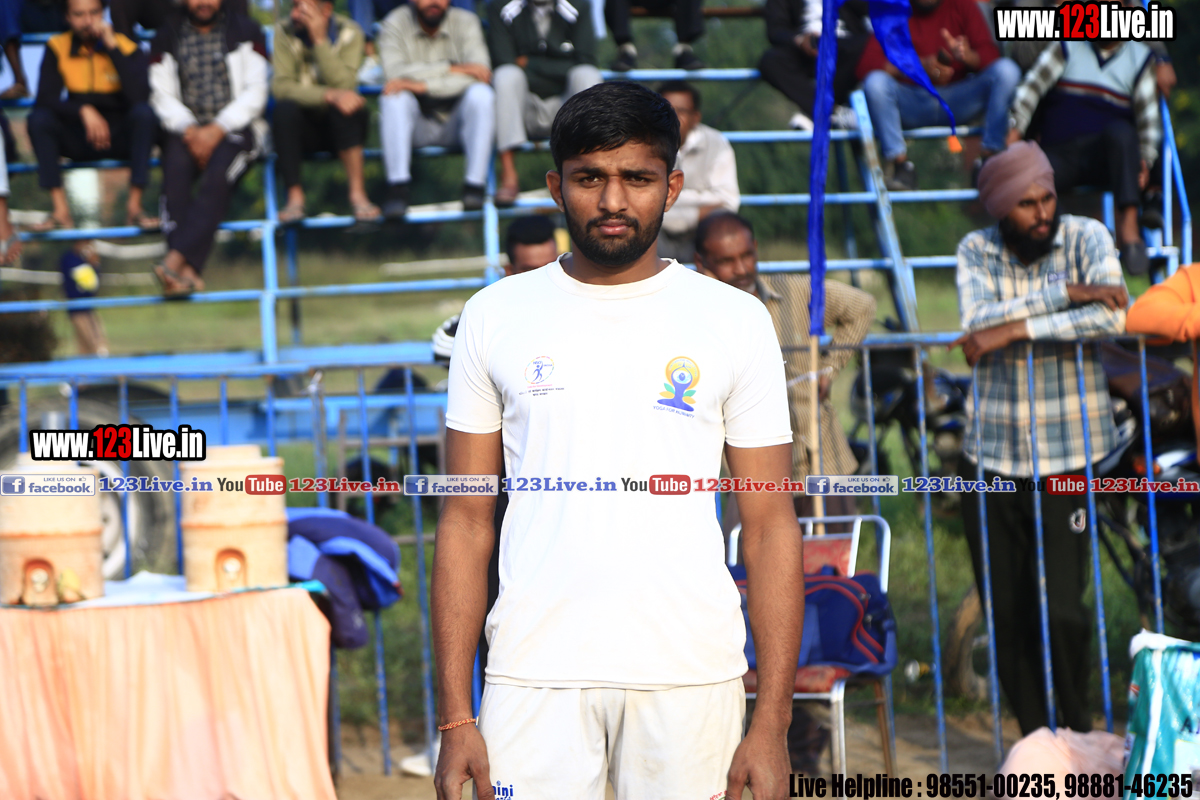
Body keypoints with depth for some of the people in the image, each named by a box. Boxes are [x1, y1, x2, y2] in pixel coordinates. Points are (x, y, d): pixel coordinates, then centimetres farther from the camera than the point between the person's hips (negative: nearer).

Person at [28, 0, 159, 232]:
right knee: (38, 118, -25)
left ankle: (134, 206, -30)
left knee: (144, 112, -32)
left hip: (121, 138, -1)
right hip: (80, 139, 1)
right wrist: (84, 111, -29)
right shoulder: (57, 48, -3)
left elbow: (139, 96, -27)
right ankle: (60, 210, -27)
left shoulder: (128, 49, -9)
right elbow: (45, 98, -13)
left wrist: (112, 46, -26)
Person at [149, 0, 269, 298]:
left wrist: (217, 130, -13)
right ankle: (188, 271, -43)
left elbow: (255, 93, 0)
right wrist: (189, 131, -14)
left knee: (218, 175, -34)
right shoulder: (166, 38, 14)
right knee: (176, 167, -33)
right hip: (187, 130, 1)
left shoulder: (245, 32, 9)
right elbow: (163, 97, 5)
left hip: (236, 128, -1)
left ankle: (176, 259, -45)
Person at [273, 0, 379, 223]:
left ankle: (358, 192, -33)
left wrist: (319, 40, -27)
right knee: (285, 108, -32)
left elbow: (344, 86, -22)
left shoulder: (349, 33, -7)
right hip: (302, 126, 0)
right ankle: (295, 196, -29)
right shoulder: (285, 33, -7)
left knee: (346, 104, -33)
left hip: (340, 125, 0)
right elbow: (281, 86, -20)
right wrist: (329, 95, -34)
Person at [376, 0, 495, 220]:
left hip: (454, 122, 1)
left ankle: (474, 185, -26)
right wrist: (452, 69, -24)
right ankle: (397, 189, -35)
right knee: (395, 97, -30)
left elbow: (479, 74, -21)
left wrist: (423, 85, -29)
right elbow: (394, 72, -23)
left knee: (481, 93, -28)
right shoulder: (395, 24, -6)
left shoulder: (465, 22, -4)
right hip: (415, 123, -1)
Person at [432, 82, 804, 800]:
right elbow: (467, 523, 7)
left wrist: (772, 721, -4)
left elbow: (771, 526, 4)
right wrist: (455, 717, 0)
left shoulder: (737, 321, 5)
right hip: (534, 675, 0)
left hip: (691, 677, 0)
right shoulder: (495, 316, 8)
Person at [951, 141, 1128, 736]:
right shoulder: (976, 251, 5)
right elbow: (977, 319, -15)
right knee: (1007, 614, 5)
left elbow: (1113, 315, -21)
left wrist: (1014, 330, -21)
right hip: (990, 458, 3)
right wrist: (1066, 293, -20)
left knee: (1063, 612, -6)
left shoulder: (1085, 238, -2)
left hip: (1067, 459, -2)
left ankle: (1078, 737, 15)